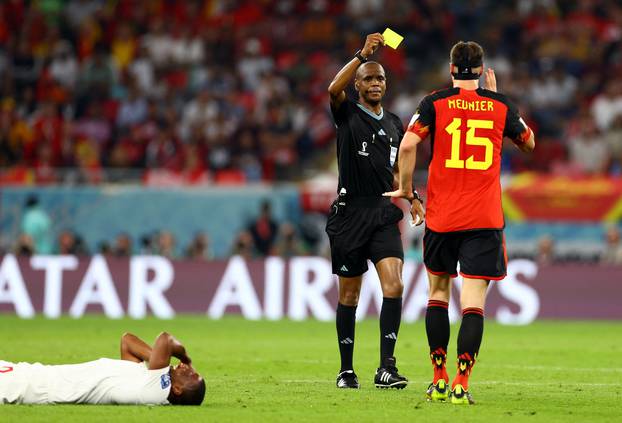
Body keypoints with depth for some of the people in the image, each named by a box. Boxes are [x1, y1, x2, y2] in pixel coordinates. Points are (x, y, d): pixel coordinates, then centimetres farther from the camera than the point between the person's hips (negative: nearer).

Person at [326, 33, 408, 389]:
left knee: (394, 285, -14)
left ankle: (386, 367, -15)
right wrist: (363, 55, -31)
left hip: (384, 213, 3)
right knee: (349, 294, 4)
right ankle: (347, 370, 15)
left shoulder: (394, 124, 15)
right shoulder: (347, 113, 1)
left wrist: (400, 213, 14)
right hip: (350, 212, -3)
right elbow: (334, 89, -22)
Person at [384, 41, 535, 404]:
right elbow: (529, 142, 21)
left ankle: (439, 380, 16)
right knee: (474, 299, -4)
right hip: (485, 218, 0)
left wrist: (408, 192, 1)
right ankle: (462, 384, -16)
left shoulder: (434, 103, -1)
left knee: (438, 290, 17)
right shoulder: (500, 105, 3)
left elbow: (408, 145, -13)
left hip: (441, 216, 1)